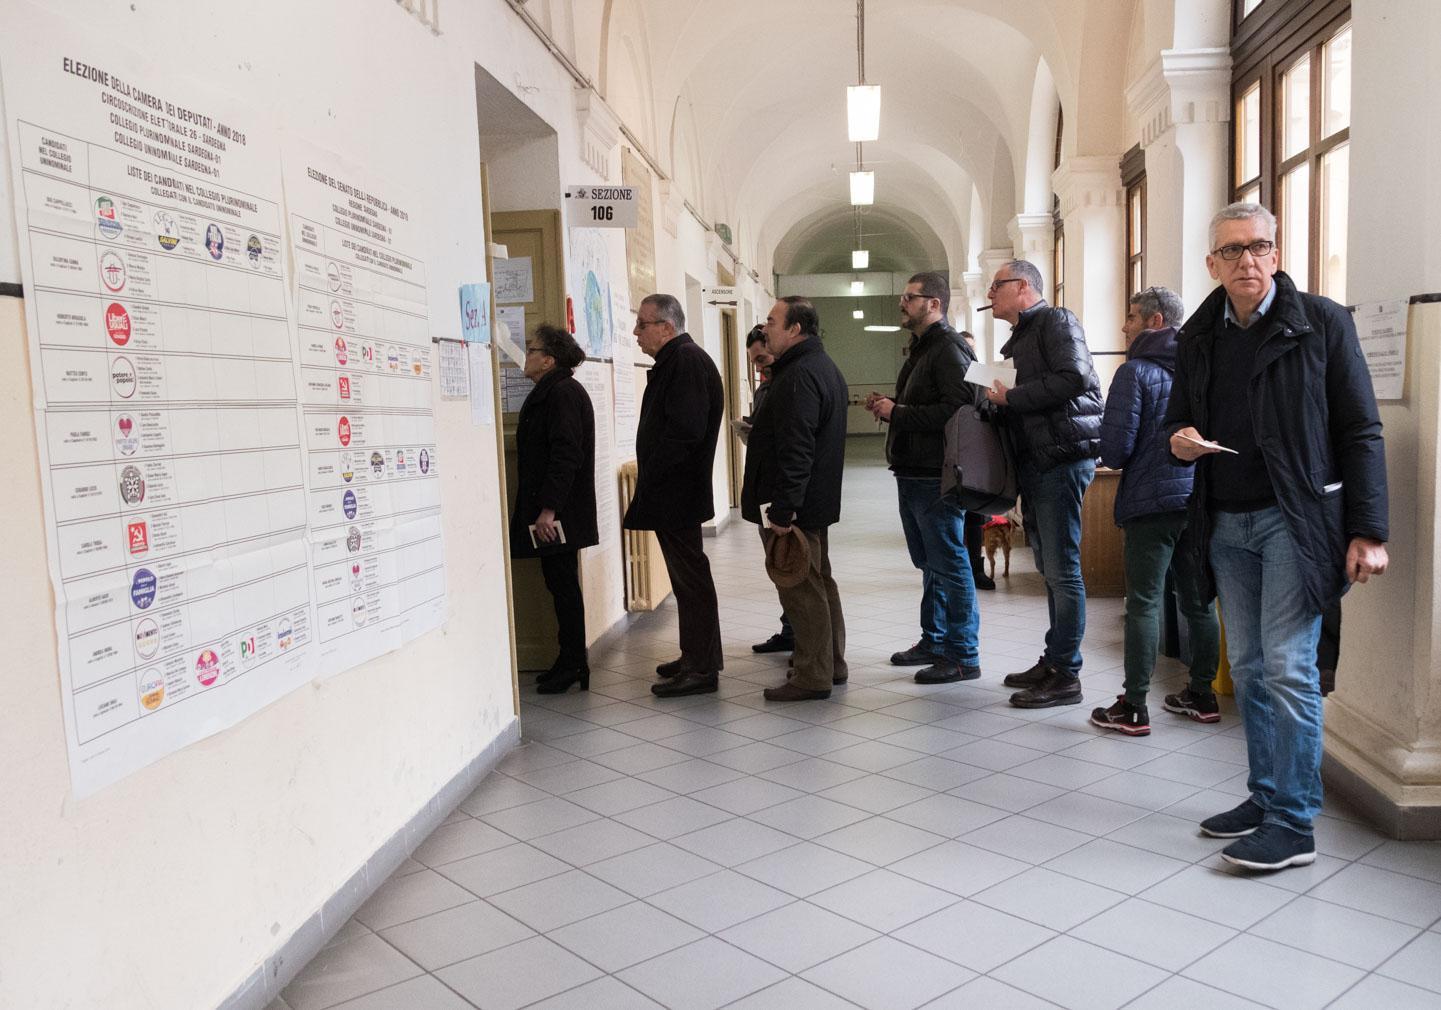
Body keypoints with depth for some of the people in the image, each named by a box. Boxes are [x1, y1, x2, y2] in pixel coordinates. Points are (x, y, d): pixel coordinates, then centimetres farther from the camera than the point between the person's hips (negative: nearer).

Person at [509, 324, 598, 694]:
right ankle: (571, 662, 21)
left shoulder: (563, 393, -14)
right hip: (548, 508, 10)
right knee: (561, 583, 13)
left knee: (562, 583, -3)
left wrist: (548, 509, -24)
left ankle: (573, 664, 6)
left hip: (558, 512, -10)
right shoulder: (551, 392, 18)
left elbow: (566, 454, -22)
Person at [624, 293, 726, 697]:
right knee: (688, 576, 16)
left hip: (676, 494, -11)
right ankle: (696, 657, 27)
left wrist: (650, 478, -17)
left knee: (690, 576, -4)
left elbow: (685, 430, -25)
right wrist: (648, 477, 12)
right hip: (671, 494, 11)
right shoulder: (676, 360, 17)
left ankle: (701, 668, 3)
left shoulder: (686, 361, -16)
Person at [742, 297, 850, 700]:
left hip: (792, 506, -11)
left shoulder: (799, 376, -19)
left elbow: (795, 450, -26)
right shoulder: (825, 367, 17)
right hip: (817, 501, 11)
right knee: (820, 584, 17)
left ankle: (812, 678, 2)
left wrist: (782, 510, -26)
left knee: (801, 591, -4)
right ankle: (831, 665, 28)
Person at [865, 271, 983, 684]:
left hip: (936, 479, -10)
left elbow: (957, 409, -26)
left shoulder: (949, 350, -14)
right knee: (929, 564, 18)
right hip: (912, 476, 10)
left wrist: (898, 413, -20)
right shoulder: (920, 349, 19)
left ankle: (963, 656, 5)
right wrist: (888, 406, 7)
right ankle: (934, 642, 30)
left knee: (950, 566, -4)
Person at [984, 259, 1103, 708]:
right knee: (1050, 568, 13)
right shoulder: (1019, 338, 23)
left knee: (1062, 569, -7)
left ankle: (1065, 675, -2)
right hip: (1034, 462, 10)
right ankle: (1052, 661, 21)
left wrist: (1011, 397, -13)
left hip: (1062, 457, -10)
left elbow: (1075, 378, -20)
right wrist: (998, 398, 5)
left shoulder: (1056, 321, -5)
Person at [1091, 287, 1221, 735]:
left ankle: (1133, 709, -1)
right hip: (1200, 499, 7)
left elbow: (1115, 448, -15)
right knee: (1198, 601, 14)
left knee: (1144, 604, -4)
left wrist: (1114, 456, 7)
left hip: (1151, 502, -7)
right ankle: (1202, 694, 25)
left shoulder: (1136, 372, -10)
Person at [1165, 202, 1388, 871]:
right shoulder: (1199, 336, 10)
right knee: (1247, 667, 11)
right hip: (1226, 523, 5)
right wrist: (1180, 438, -6)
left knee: (1288, 667, -7)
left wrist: (1368, 532, -10)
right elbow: (1179, 419, 20)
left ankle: (1293, 823, 2)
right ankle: (1265, 797, 24)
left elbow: (1361, 432, -5)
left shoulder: (1322, 322, -4)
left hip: (1293, 519, -5)